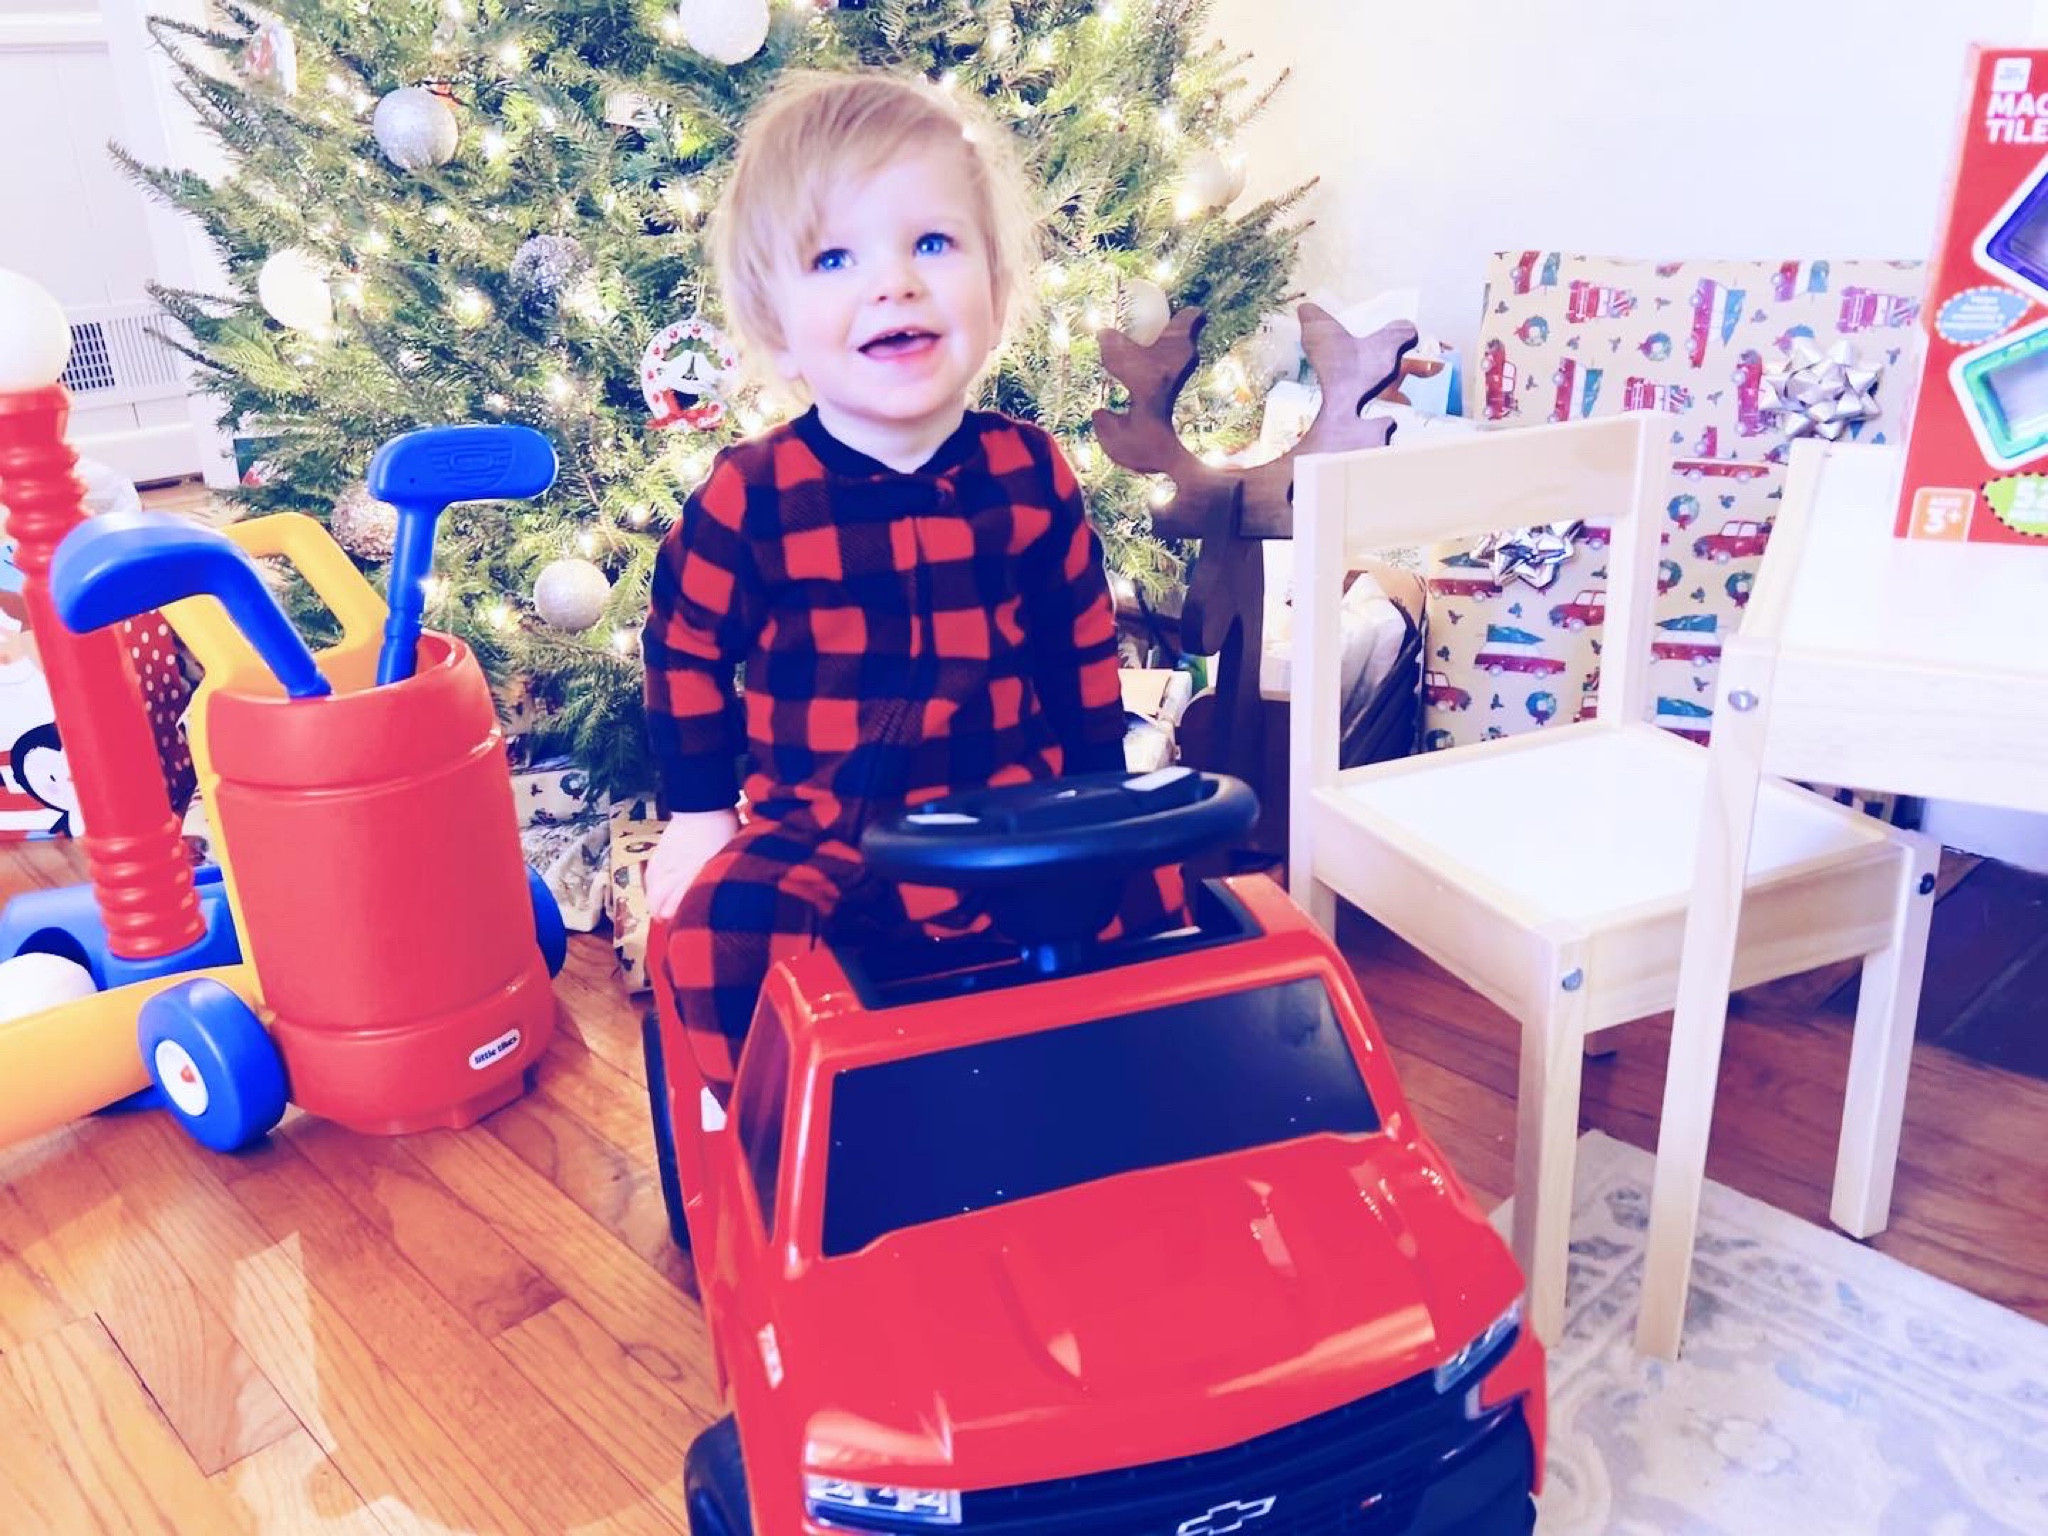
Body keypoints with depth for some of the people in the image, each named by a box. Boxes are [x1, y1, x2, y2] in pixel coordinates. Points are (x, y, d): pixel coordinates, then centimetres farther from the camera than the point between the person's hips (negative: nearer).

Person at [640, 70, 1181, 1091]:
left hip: (1010, 806, 3)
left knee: (1143, 890, -14)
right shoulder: (752, 495, -8)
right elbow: (686, 645, 5)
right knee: (727, 920, -27)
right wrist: (698, 809, 6)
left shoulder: (1028, 477, -1)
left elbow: (1081, 644, 11)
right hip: (815, 828, -2)